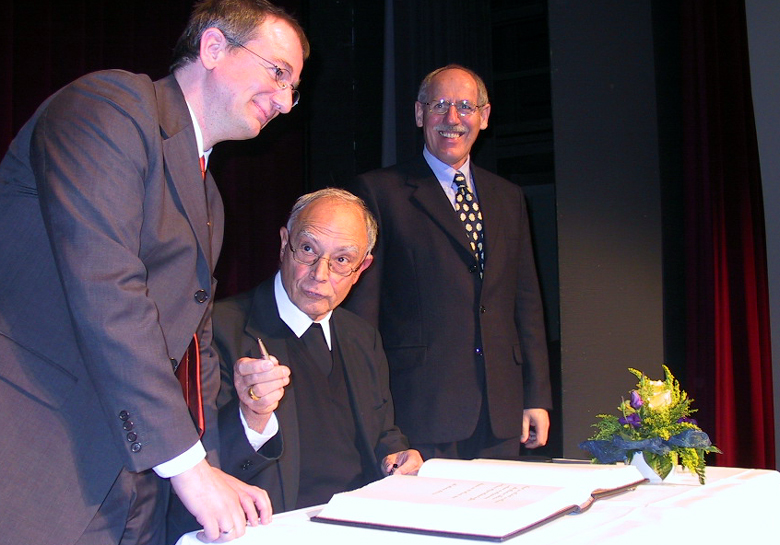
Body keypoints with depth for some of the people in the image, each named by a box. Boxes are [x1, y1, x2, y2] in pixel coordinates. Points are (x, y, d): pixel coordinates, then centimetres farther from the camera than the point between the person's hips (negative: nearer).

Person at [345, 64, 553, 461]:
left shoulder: (508, 198, 16)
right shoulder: (378, 191, 0)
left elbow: (526, 301, 16)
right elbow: (362, 306, -3)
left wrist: (537, 398, 11)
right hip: (421, 413, -4)